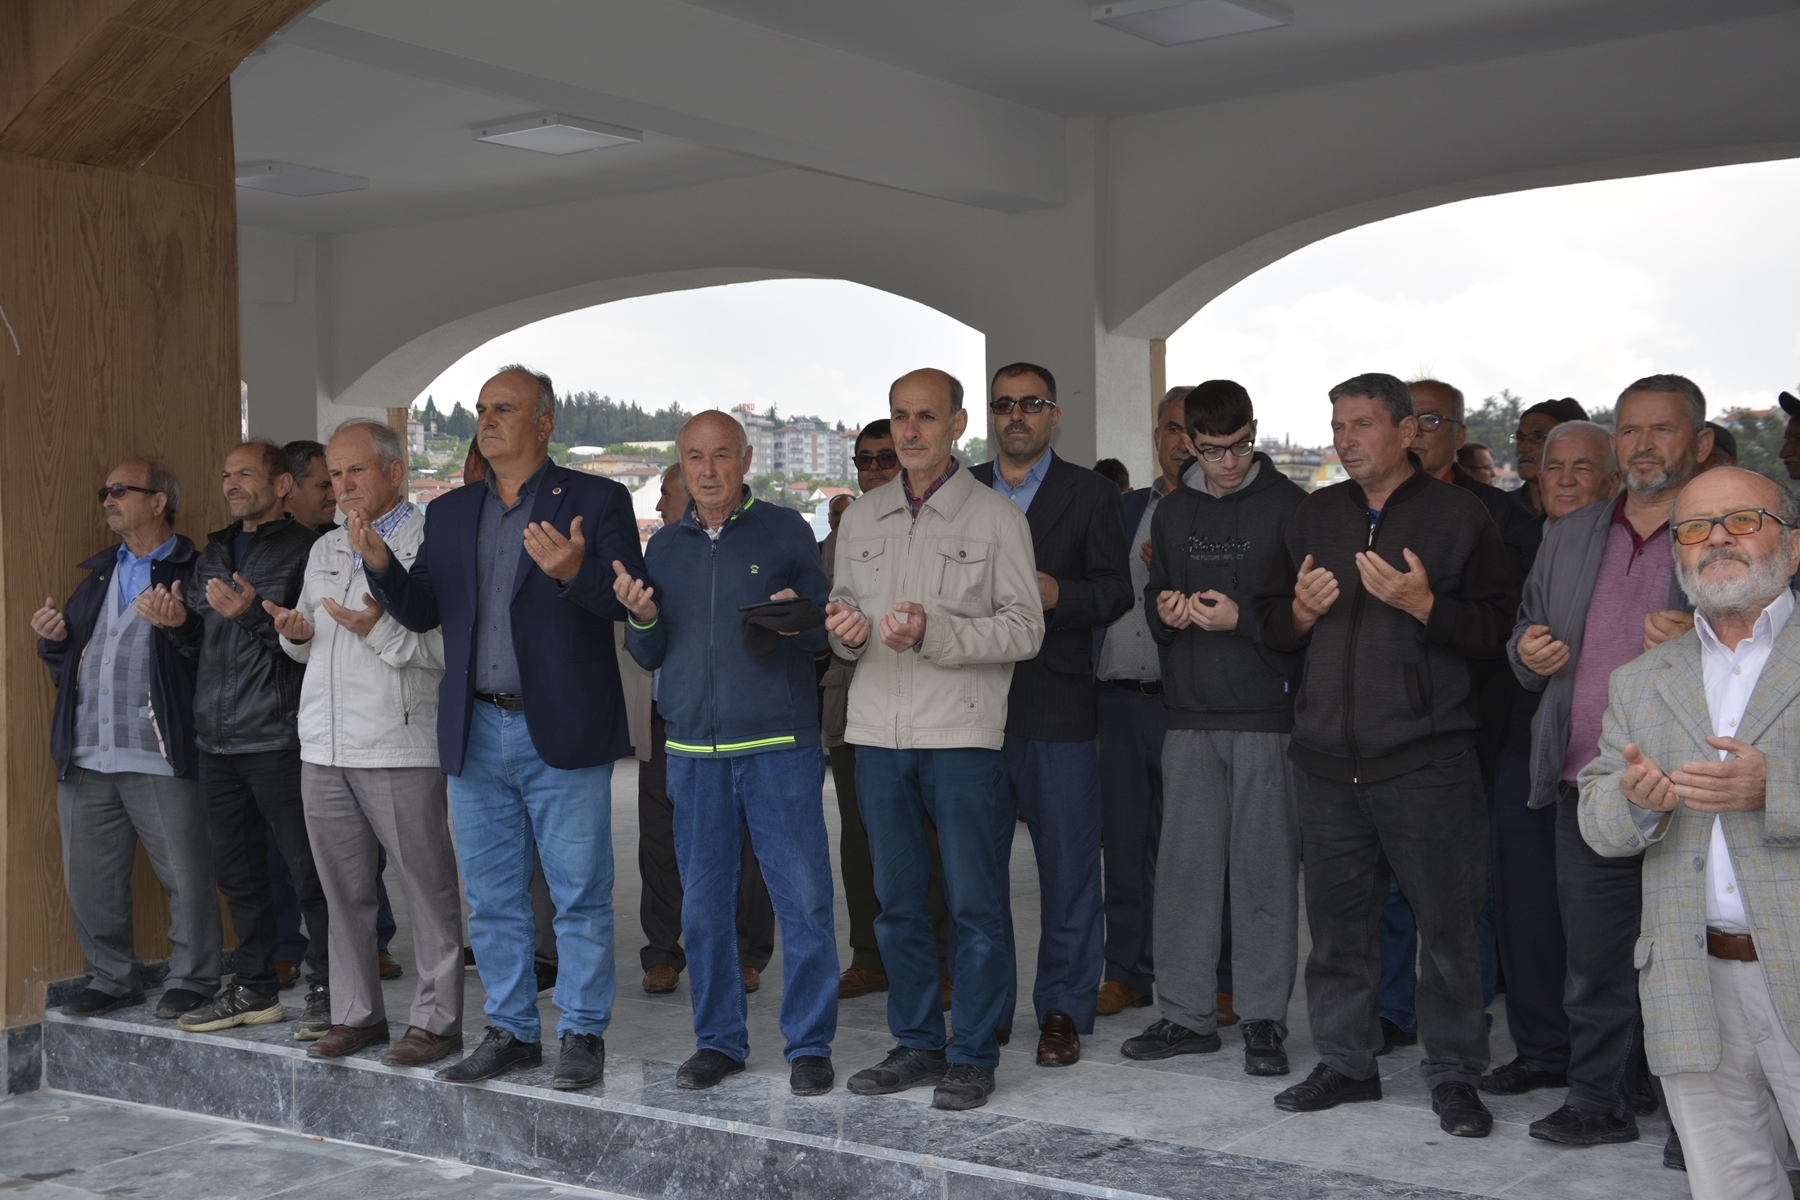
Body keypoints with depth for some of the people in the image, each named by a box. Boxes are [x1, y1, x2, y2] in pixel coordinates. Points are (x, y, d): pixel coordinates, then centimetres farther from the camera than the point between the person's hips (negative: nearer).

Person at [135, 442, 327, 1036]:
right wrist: (179, 621, 1)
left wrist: (254, 613, -25)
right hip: (217, 740, 8)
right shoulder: (213, 554, 18)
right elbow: (203, 642, 22)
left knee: (308, 869, -3)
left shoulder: (305, 551, -6)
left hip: (278, 738, -8)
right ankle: (253, 988, 24)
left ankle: (327, 992, 5)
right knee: (237, 869, 14)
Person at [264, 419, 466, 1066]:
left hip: (400, 749, -7)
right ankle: (356, 1013, 22)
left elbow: (451, 650, -15)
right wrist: (296, 634, 3)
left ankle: (436, 1019, 7)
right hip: (324, 746, 7)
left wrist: (378, 629, -24)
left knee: (427, 885, 0)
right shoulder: (325, 549, 18)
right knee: (344, 889, 12)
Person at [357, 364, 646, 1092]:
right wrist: (380, 565, -10)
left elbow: (629, 600, -11)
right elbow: (421, 612, 9)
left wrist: (574, 573, -30)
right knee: (492, 899, 12)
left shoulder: (596, 501, -1)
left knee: (580, 894, 1)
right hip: (476, 734, 5)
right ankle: (510, 1032, 23)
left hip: (562, 732, -5)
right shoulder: (451, 513, 13)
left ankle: (583, 1034, 12)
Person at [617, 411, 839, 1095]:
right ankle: (719, 1040, 21)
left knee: (803, 897, -4)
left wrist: (798, 622, -17)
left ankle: (810, 1045, 7)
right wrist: (642, 620, -4)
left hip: (781, 744, -3)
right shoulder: (664, 547, 14)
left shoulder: (785, 531, 3)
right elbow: (649, 657, 17)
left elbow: (829, 631, 4)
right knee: (704, 904, 8)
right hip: (693, 749, 4)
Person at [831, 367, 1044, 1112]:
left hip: (962, 733, -4)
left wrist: (934, 631, -18)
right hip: (878, 733, 5)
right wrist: (846, 629, -6)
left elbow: (1024, 630, -5)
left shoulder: (996, 517, -1)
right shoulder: (862, 519, 14)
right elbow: (843, 611, 19)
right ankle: (917, 1044, 23)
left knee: (974, 903, -1)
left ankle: (972, 1057, 9)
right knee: (898, 901, 11)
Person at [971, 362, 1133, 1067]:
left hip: (1057, 707, -2)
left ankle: (1062, 1011, 12)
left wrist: (1057, 594, -18)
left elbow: (1115, 592, -1)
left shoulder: (1090, 495, 5)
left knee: (1068, 867, 1)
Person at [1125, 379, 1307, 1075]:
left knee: (1264, 869, -1)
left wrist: (1242, 619, -15)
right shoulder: (1173, 512, 14)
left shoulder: (1289, 506, 0)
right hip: (1191, 712, 4)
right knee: (1184, 866, 5)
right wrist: (1165, 612, -1)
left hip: (1267, 712, -4)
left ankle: (1264, 1018, 9)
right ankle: (1187, 1014, 14)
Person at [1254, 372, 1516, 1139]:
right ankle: (1345, 1062, 23)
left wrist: (1423, 604, -20)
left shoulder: (1459, 516, 0)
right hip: (1327, 759, 5)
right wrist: (1301, 611, -3)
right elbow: (1271, 622, 18)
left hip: (1426, 761, -4)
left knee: (1447, 924, 0)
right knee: (1336, 922, 11)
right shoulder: (1313, 516, 15)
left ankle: (1454, 1076, 12)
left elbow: (1497, 629, -6)